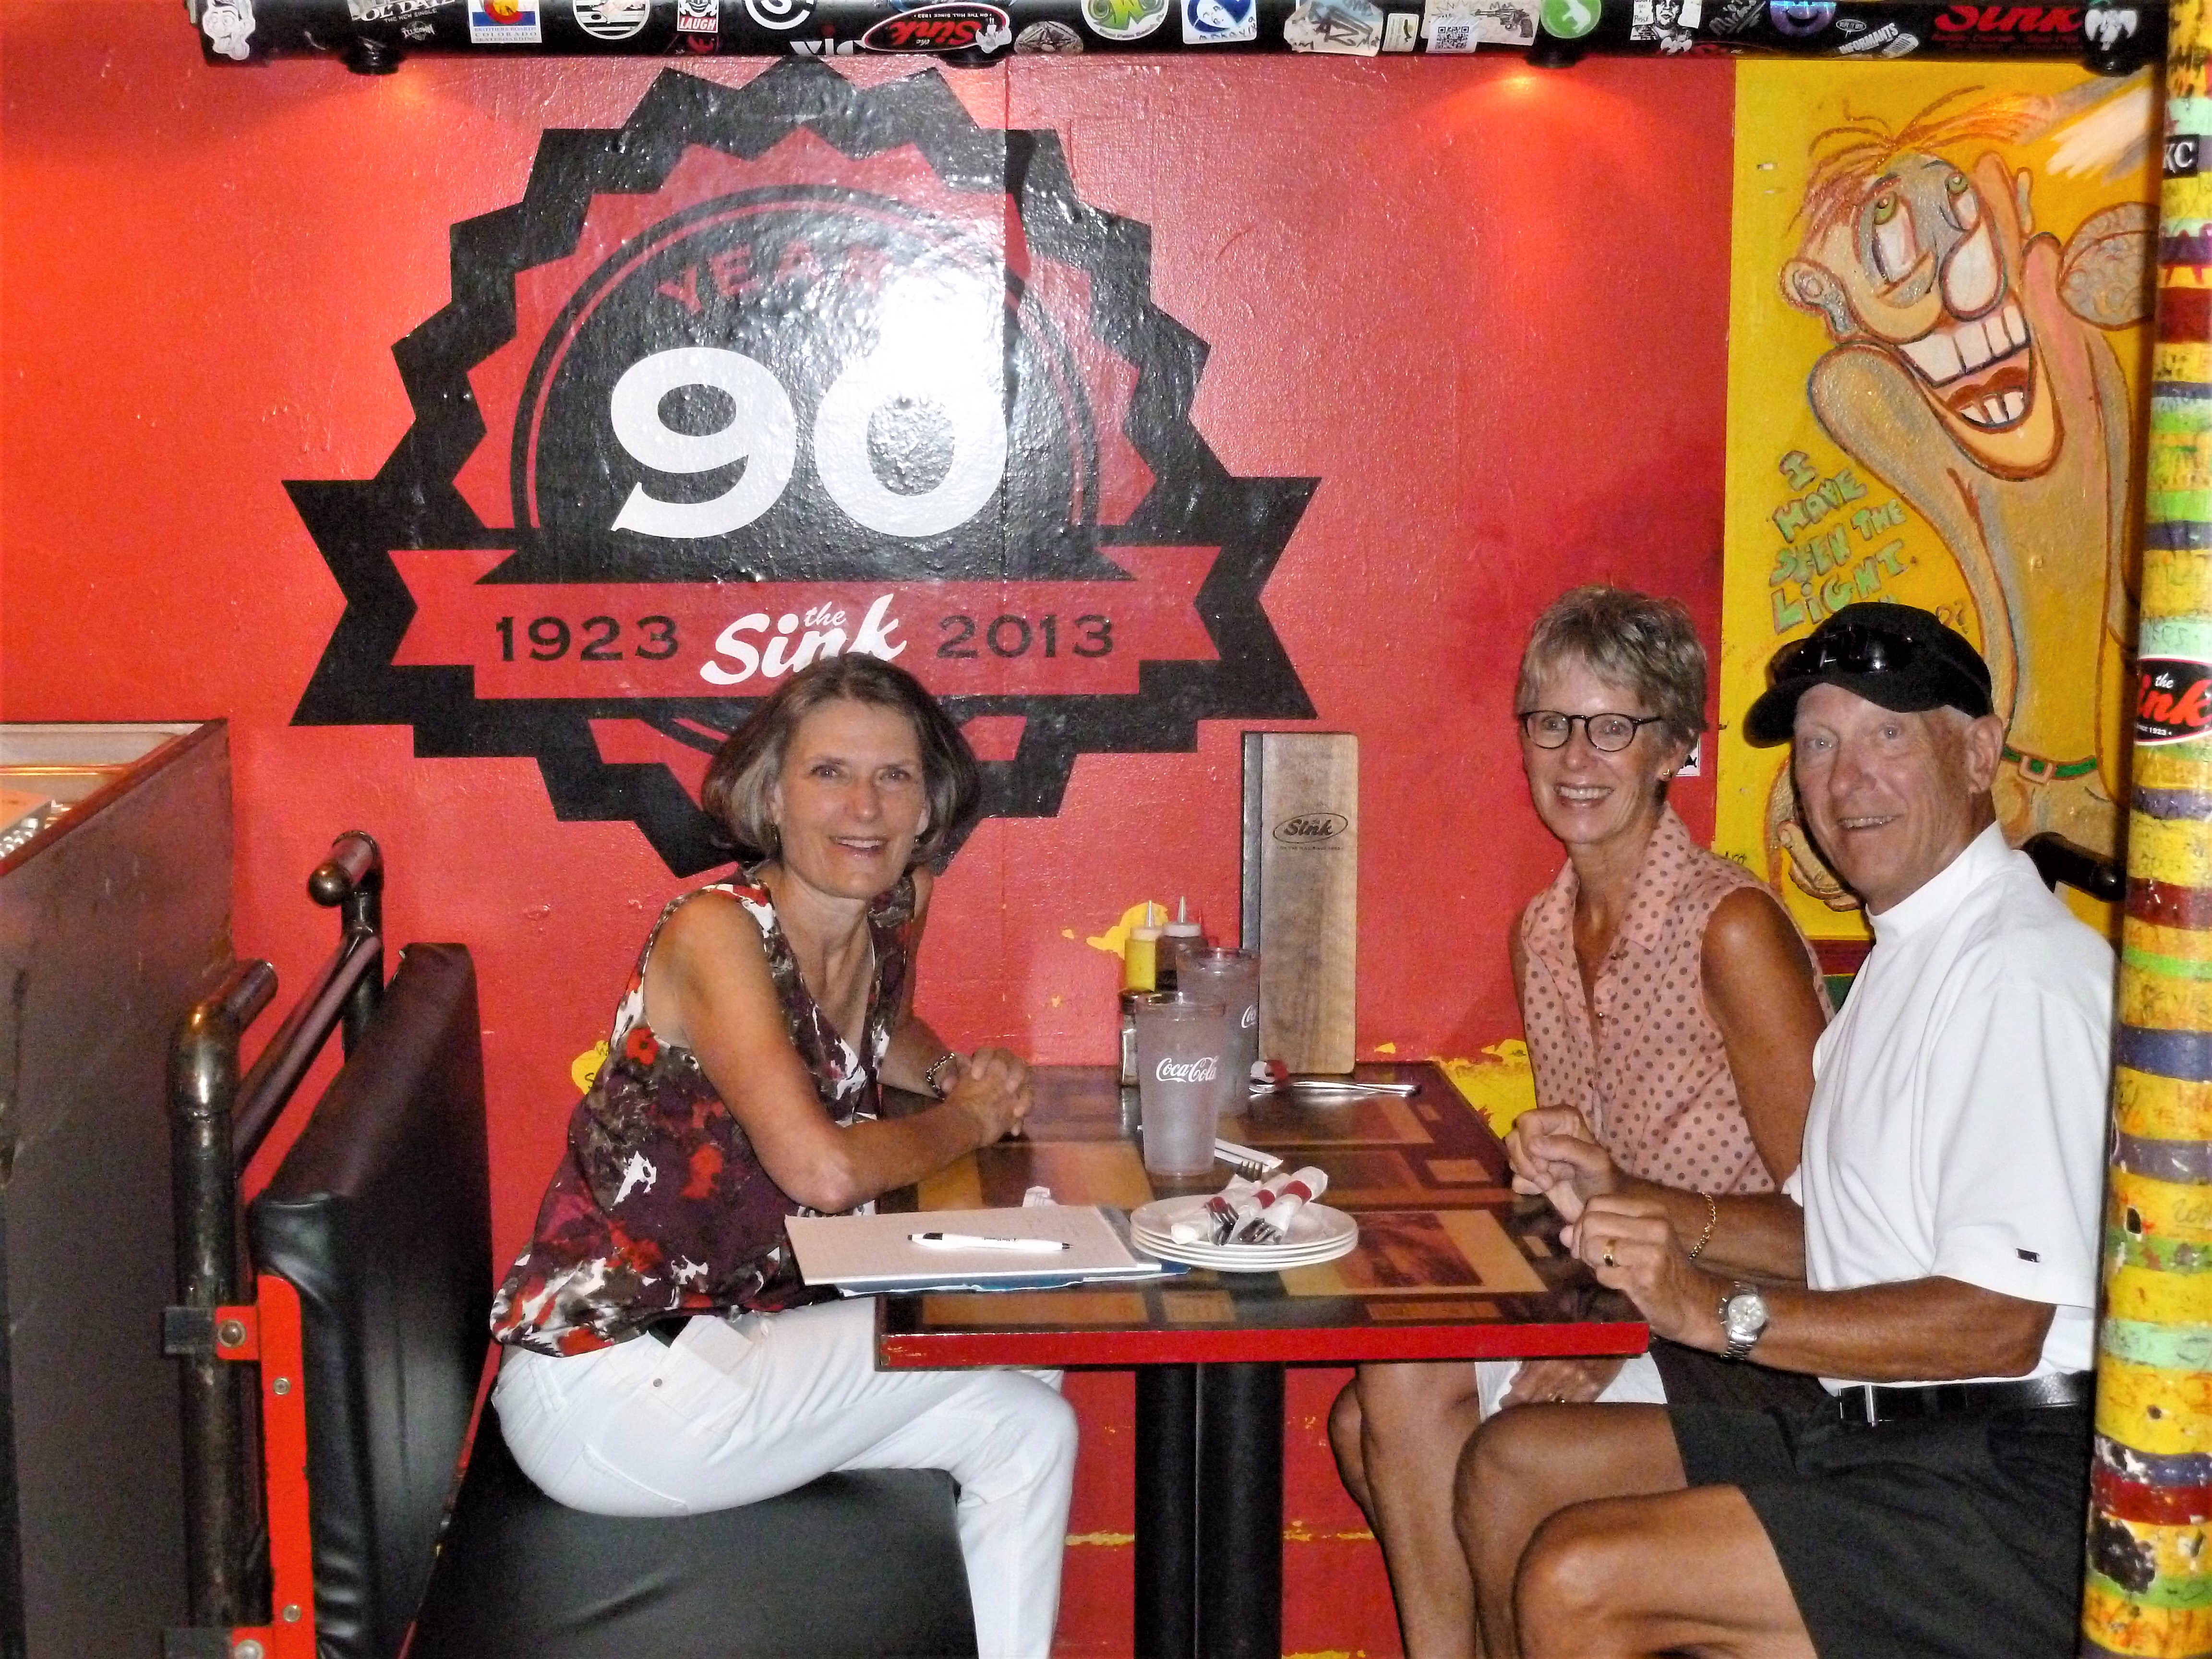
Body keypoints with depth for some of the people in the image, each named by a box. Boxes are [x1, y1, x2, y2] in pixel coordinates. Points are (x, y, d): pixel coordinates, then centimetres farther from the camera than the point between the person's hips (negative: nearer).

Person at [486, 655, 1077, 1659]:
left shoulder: (895, 913, 4)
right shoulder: (714, 931, -19)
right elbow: (824, 1169, -32)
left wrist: (955, 1073, 7)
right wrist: (966, 1123, -12)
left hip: (729, 1341, 8)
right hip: (603, 1381, -8)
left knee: (1029, 1428, 3)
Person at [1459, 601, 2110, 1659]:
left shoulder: (2023, 972, -18)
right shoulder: (1911, 953, 17)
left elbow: (2002, 1319, -25)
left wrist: (1720, 1313, -21)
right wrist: (1625, 1208, 6)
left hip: (2008, 1478, -10)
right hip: (1877, 1434, 10)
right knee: (1509, 1470, 11)